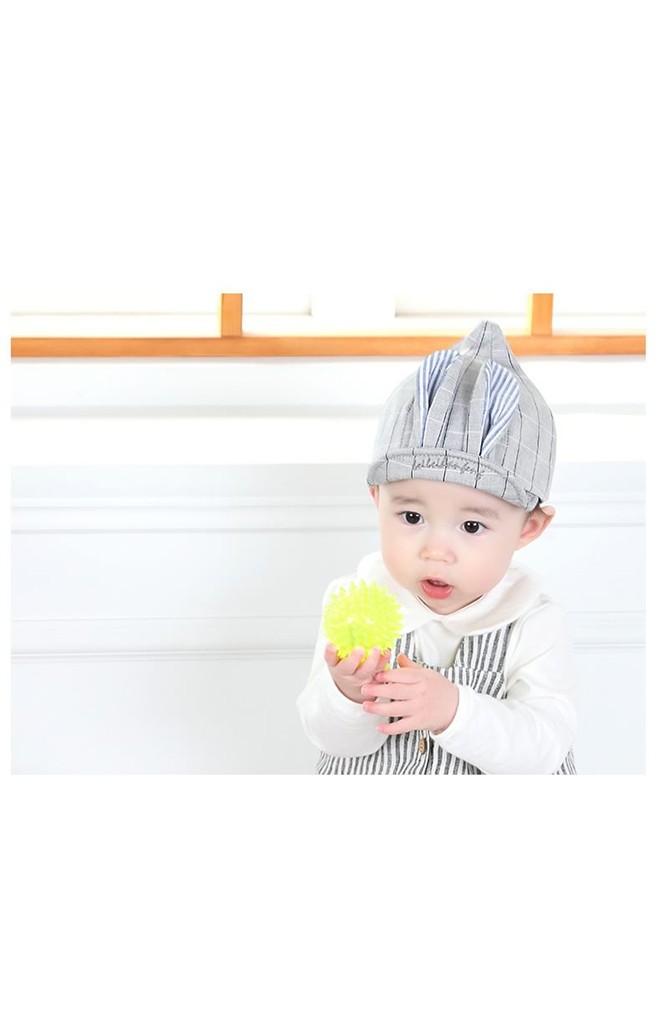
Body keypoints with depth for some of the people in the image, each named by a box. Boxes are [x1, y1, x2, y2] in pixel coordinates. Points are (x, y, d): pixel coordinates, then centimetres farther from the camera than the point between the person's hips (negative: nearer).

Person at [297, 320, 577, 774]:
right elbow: (330, 738, -5)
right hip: (369, 775, 2)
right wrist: (346, 697, -26)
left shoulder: (534, 624, -10)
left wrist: (453, 710, -32)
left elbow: (544, 746, -18)